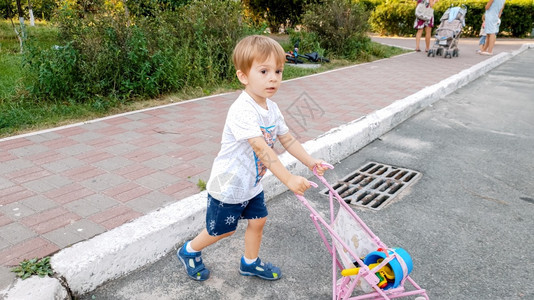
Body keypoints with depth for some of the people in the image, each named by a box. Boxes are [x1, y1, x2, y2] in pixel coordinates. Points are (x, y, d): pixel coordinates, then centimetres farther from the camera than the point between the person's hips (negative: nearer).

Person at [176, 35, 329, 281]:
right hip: (228, 185, -7)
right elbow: (261, 147, -39)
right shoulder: (242, 110, -32)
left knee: (258, 220, 17)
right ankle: (189, 252, 38)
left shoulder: (271, 108, -1)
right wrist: (288, 179, -42)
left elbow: (287, 139, 5)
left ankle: (250, 263, 40)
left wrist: (311, 162, -2)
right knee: (221, 230, 11)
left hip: (252, 183, 8)